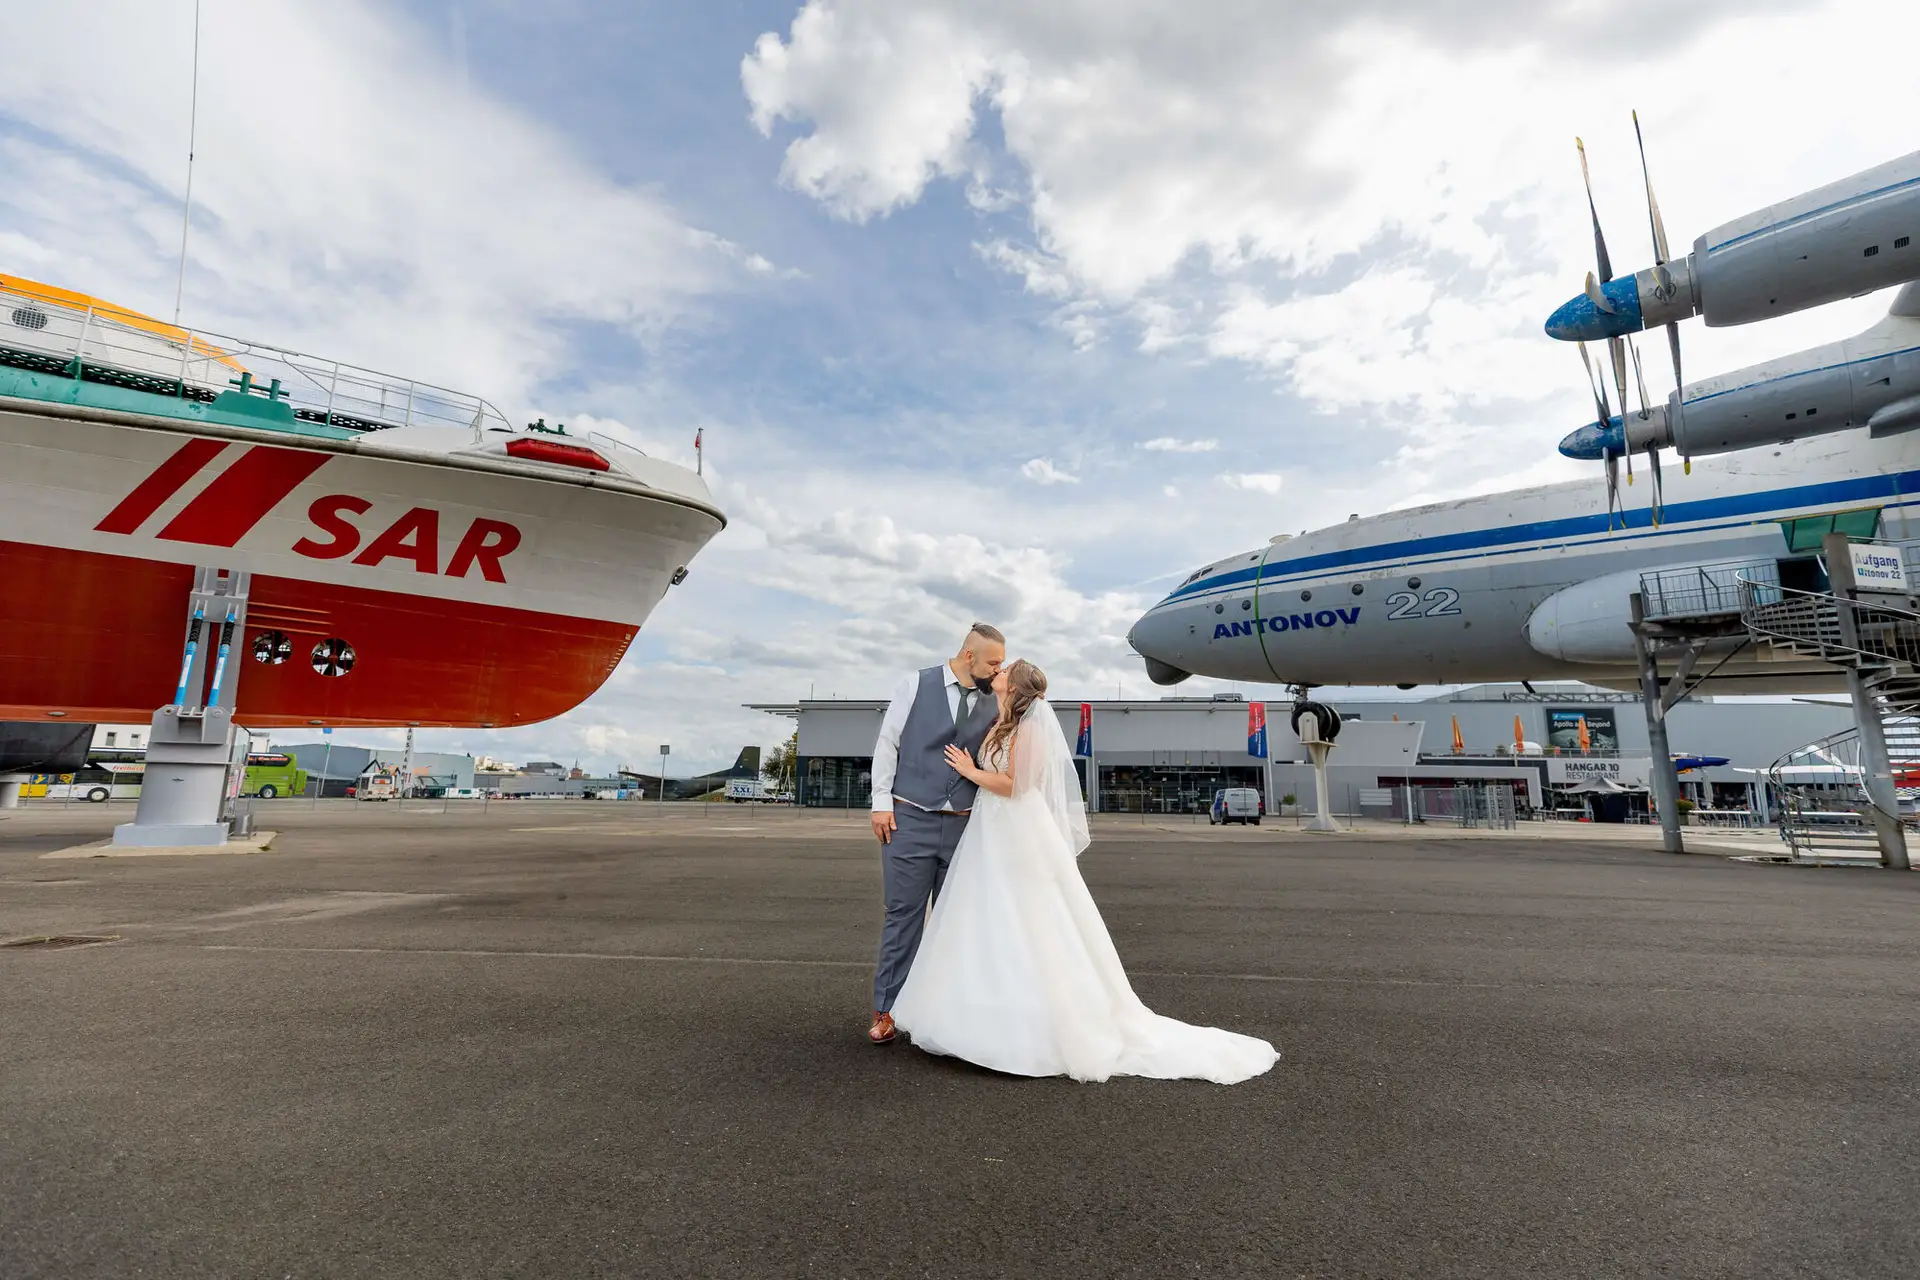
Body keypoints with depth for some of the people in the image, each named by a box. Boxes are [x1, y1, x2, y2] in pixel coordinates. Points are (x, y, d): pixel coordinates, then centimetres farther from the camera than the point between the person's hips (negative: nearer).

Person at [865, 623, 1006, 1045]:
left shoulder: (993, 703, 6)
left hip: (964, 824, 3)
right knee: (903, 916, 3)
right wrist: (881, 801, -4)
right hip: (910, 820, -3)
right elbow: (887, 742, 0)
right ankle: (886, 1010, 15)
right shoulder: (917, 684, 0)